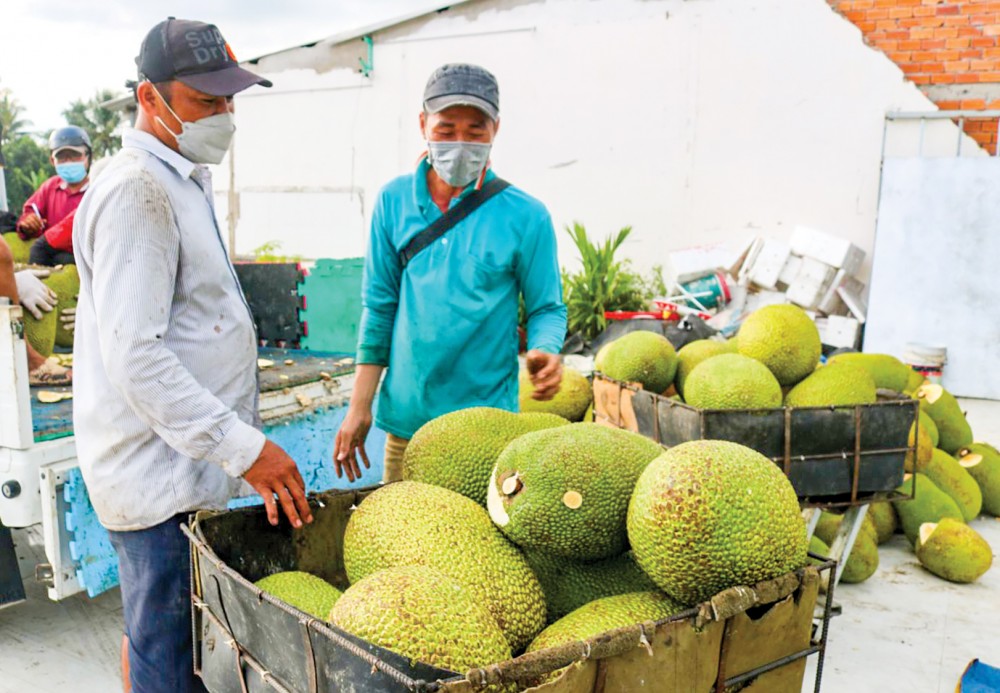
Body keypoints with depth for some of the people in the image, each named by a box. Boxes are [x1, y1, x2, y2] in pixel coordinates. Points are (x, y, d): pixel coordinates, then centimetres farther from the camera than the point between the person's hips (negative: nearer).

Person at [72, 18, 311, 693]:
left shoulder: (183, 181, 16)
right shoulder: (137, 191, -17)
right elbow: (136, 358, -24)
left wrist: (243, 441, 22)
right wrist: (243, 446, -24)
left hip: (179, 466, 10)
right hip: (161, 478, -10)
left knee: (150, 632, 22)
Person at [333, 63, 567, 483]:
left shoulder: (525, 215, -8)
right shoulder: (395, 201, 0)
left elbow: (546, 308, 0)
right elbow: (379, 306, 4)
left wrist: (545, 352, -24)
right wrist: (359, 407, 4)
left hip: (485, 420, -2)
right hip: (406, 416, 3)